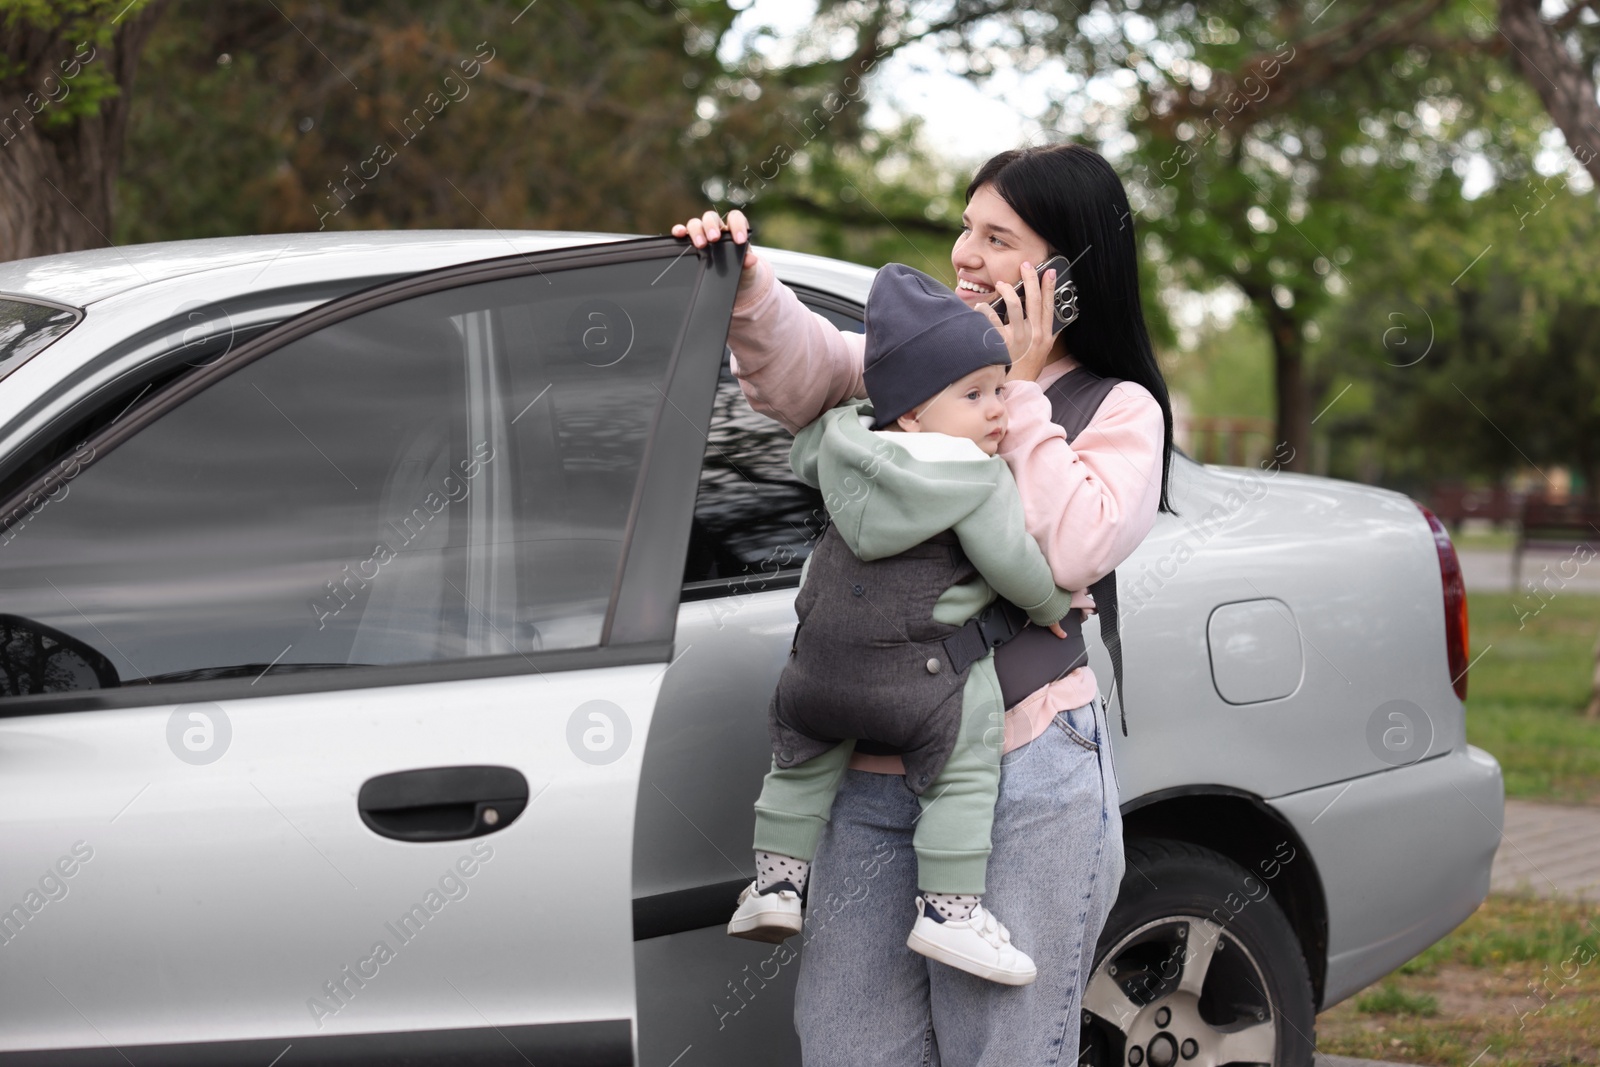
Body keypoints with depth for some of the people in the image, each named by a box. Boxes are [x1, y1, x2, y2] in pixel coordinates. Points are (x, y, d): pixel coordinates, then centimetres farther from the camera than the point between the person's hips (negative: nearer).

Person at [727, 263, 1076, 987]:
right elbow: (1011, 562, -13)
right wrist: (1051, 606, 6)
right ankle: (948, 908, -1)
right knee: (965, 773, 3)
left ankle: (775, 879, 23)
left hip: (823, 662, 6)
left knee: (804, 758, 26)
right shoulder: (978, 479, -14)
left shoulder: (843, 440, 5)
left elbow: (802, 451, 26)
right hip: (921, 676, -6)